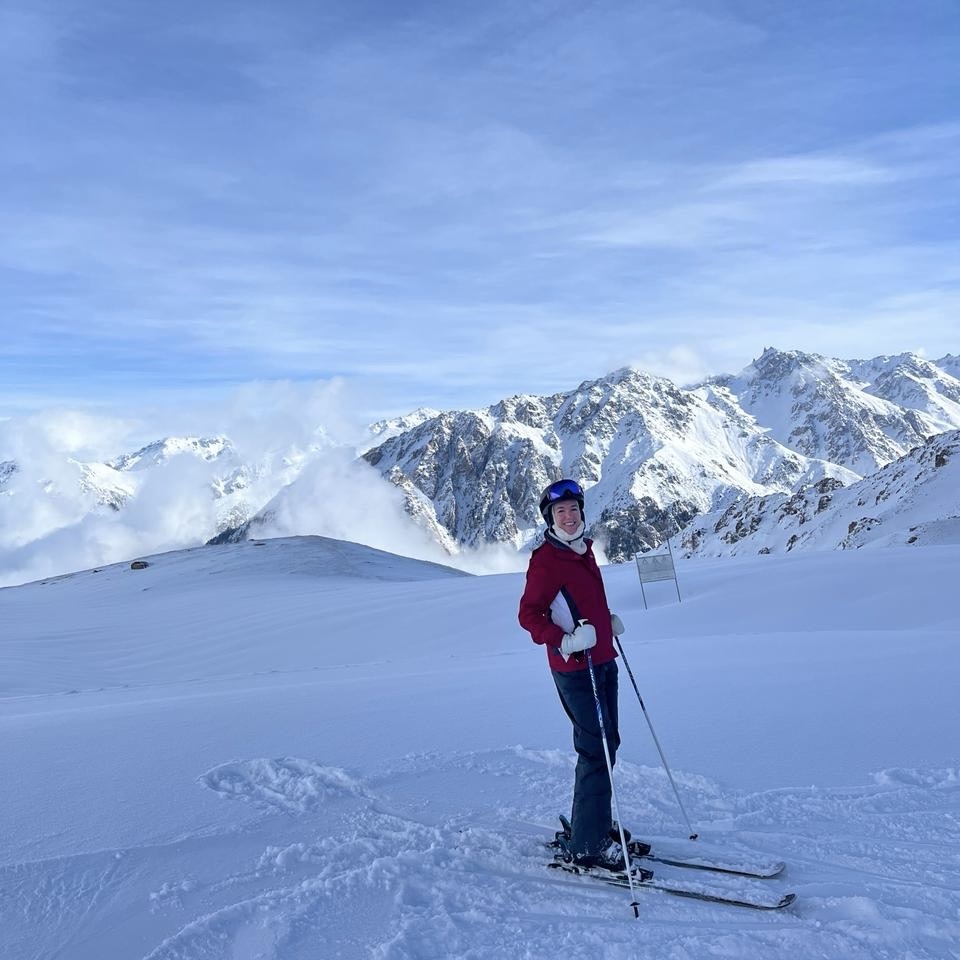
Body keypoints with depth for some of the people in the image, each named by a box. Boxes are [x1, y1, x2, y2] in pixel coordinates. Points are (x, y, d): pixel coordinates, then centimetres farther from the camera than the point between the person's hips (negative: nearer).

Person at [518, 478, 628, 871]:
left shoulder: (583, 550, 12)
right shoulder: (545, 559, -14)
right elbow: (529, 615, -17)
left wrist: (609, 621, 9)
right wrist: (564, 642, -29)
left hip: (603, 661, 9)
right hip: (574, 667, -9)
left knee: (607, 744, 16)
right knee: (596, 750, -7)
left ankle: (589, 825, 30)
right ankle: (587, 846, 4)